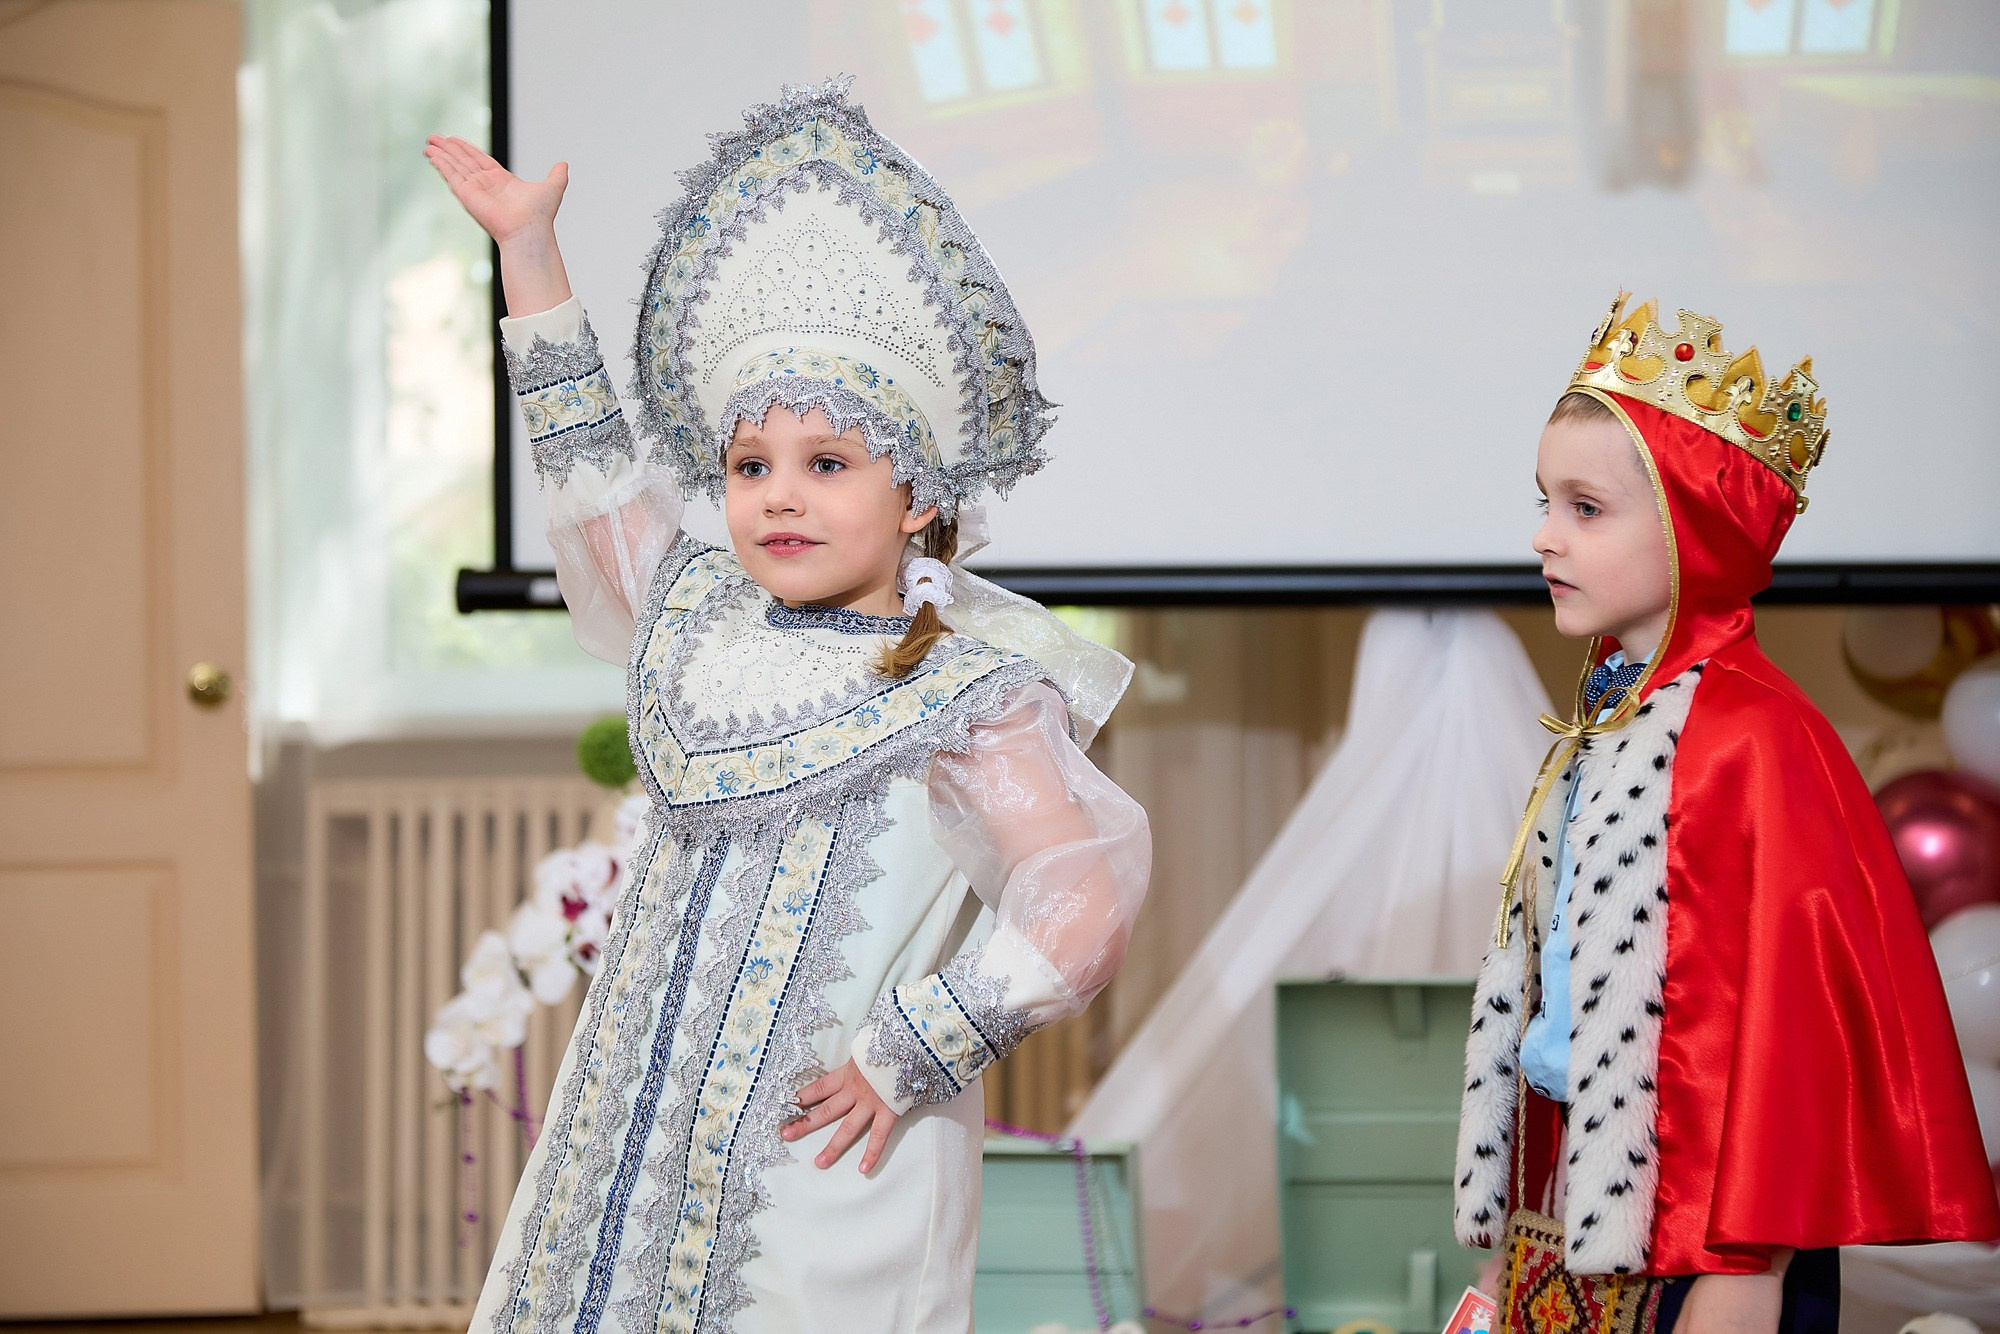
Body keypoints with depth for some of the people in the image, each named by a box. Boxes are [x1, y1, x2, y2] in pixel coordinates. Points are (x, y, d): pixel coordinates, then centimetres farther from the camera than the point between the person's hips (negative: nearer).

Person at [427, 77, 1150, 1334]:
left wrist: (905, 1060, -16)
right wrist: (528, 248, 24)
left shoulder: (967, 699, -10)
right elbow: (593, 469, 23)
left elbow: (1085, 909, -17)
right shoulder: (698, 627, 10)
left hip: (824, 1175, -6)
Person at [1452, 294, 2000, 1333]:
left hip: (1686, 1244, -8)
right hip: (1568, 1205, 8)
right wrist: (1512, 1237, 18)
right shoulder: (1600, 729, 12)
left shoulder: (1751, 738, -14)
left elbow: (1789, 1004, -18)